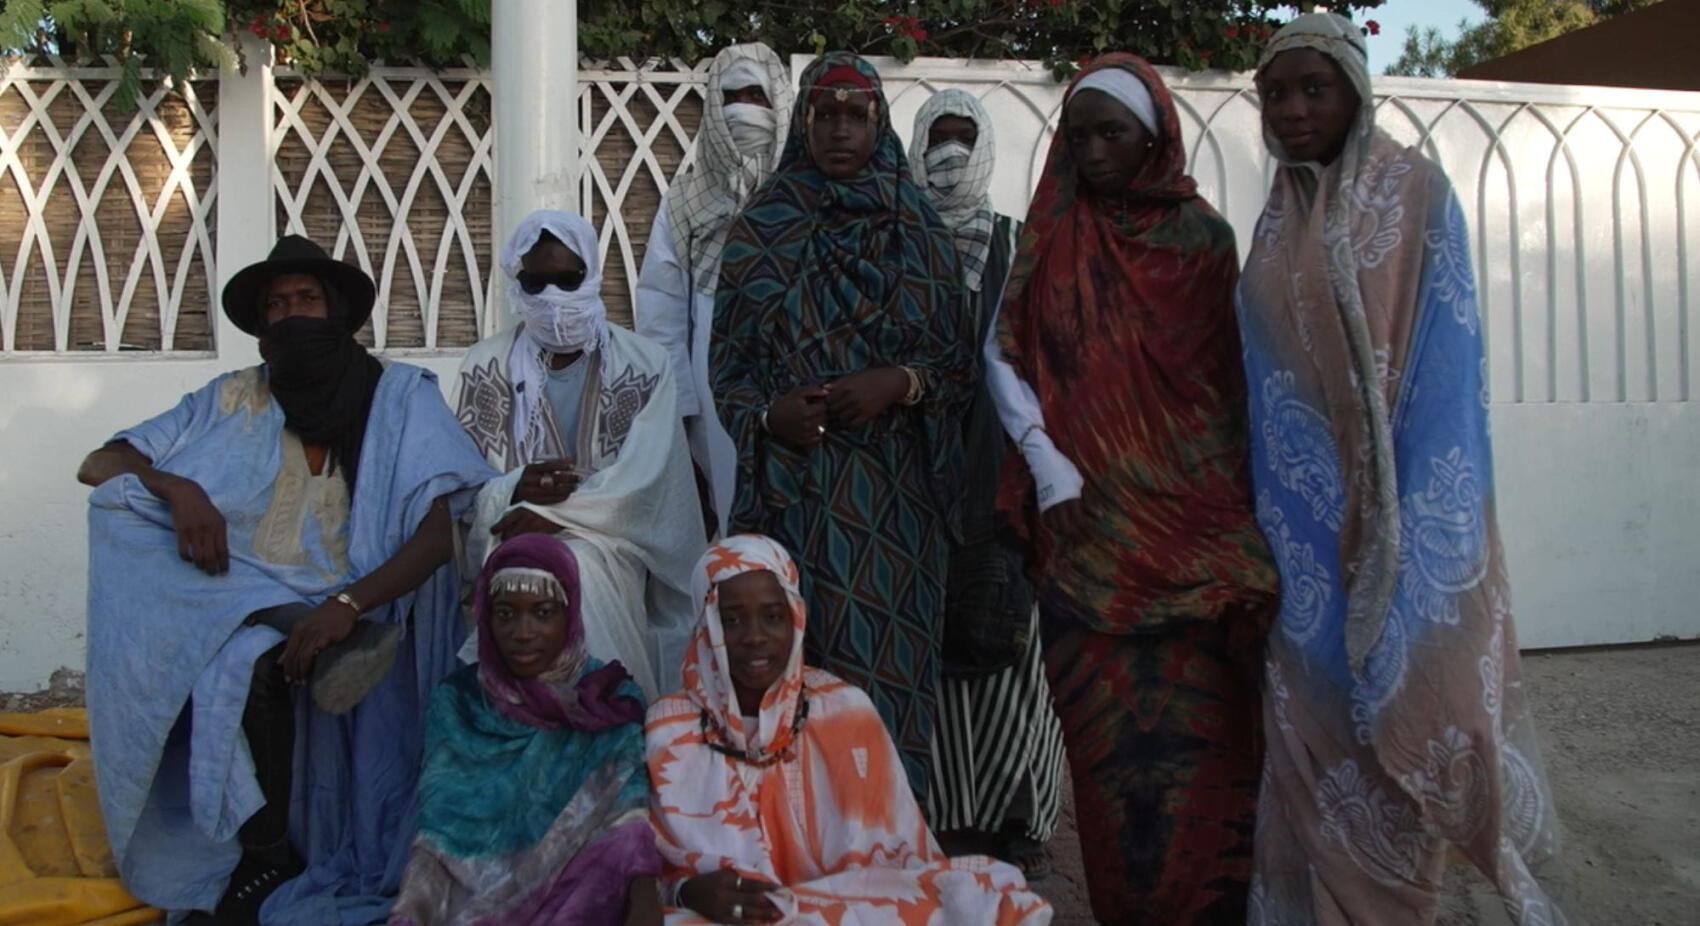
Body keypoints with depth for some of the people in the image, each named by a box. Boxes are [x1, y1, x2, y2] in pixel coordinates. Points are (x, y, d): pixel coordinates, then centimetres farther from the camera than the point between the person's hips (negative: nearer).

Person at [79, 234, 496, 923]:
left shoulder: (401, 395, 1)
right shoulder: (231, 400, 11)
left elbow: (443, 527, -11)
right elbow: (98, 465, 10)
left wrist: (348, 603, -27)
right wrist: (179, 488, -13)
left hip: (355, 607, -2)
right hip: (244, 605, 2)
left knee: (251, 664, -30)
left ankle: (268, 859, -12)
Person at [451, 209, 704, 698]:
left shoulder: (644, 364, 4)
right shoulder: (485, 365, 9)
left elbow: (644, 480, -8)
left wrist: (556, 513, -21)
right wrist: (514, 491, -20)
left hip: (610, 545, -1)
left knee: (582, 567, -34)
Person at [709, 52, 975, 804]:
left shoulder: (919, 231, 8)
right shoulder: (759, 231, 7)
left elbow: (959, 359, 8)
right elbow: (728, 362, 7)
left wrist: (898, 383, -12)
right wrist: (769, 413, -13)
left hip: (894, 491, 1)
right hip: (794, 488, 0)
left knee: (889, 658, 0)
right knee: (797, 660, -1)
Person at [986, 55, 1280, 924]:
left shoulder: (1204, 235, 6)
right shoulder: (1048, 239, 9)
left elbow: (1237, 371, 6)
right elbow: (1004, 358, 7)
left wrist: (1246, 485, 1)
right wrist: (1048, 468, -5)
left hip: (1197, 520, -1)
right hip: (1089, 519, 1)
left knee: (1198, 724, -2)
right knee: (1109, 729, 3)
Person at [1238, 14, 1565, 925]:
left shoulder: (1417, 193, -2)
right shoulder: (1280, 220, 11)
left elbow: (1444, 357, -7)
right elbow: (1265, 371, 11)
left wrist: (1420, 521, -15)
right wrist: (1268, 502, 4)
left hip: (1398, 503, -4)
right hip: (1305, 511, 4)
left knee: (1399, 695, 0)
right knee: (1311, 709, 7)